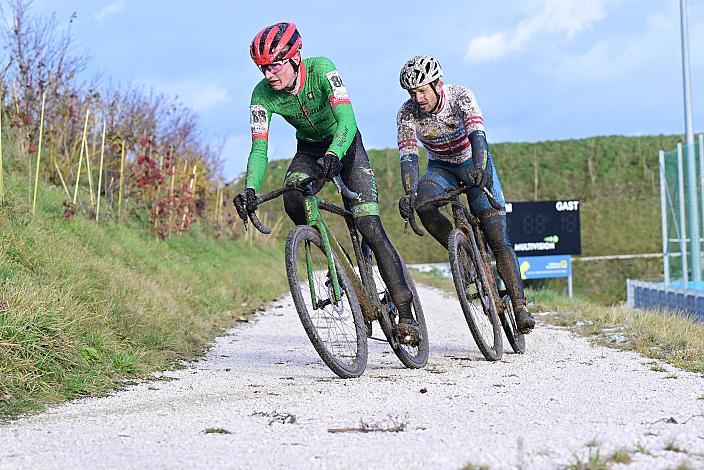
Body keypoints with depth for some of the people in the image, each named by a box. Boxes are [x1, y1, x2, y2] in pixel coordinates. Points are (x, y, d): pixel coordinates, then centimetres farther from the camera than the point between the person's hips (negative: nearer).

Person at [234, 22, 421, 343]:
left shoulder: (321, 69, -31)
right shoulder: (262, 94, -21)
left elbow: (346, 120, -42)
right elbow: (259, 149, -24)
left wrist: (333, 155, -61)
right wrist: (249, 189, -42)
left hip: (345, 143, -3)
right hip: (309, 149, 3)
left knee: (370, 227, -16)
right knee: (292, 199, -30)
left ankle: (406, 314, -11)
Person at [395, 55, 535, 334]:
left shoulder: (461, 97, -26)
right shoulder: (407, 114, -19)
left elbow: (477, 135, -41)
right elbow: (408, 157, -28)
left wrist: (479, 168, -60)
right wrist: (409, 193, -46)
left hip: (474, 165, -2)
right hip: (440, 167, 2)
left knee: (498, 240, -12)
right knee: (423, 204, -33)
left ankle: (520, 307, -10)